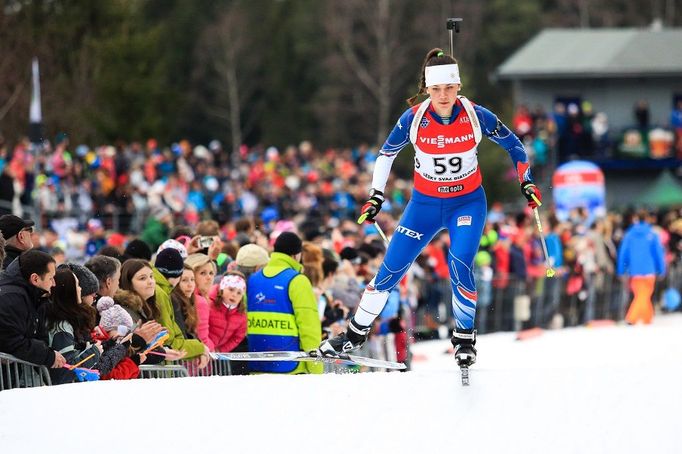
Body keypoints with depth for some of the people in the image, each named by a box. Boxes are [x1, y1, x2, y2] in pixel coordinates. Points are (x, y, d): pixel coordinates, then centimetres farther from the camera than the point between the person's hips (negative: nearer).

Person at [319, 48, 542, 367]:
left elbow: (513, 145, 0)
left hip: (468, 203, -1)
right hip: (425, 204, 1)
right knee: (391, 269, -1)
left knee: (460, 265, -23)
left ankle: (465, 338, -4)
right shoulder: (414, 118, -16)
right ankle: (356, 333, 17)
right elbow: (387, 153, 2)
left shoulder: (476, 116, -17)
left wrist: (526, 183, -4)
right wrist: (376, 196, 2)